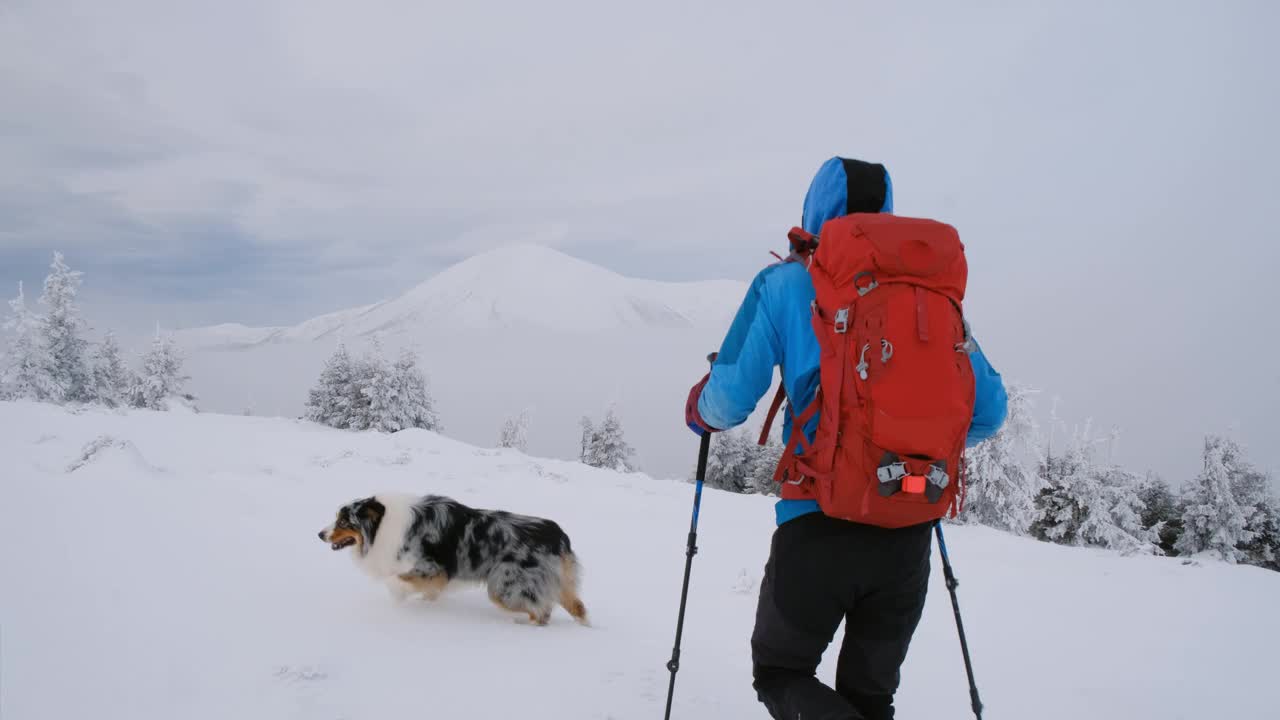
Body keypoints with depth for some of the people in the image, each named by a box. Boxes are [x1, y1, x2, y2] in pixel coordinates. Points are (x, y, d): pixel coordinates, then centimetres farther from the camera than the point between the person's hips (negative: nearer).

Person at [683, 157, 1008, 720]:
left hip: (819, 522, -3)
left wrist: (698, 409, 17)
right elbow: (988, 409, 7)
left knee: (780, 673, 16)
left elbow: (731, 399, -6)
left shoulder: (786, 283, -1)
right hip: (909, 530, 4)